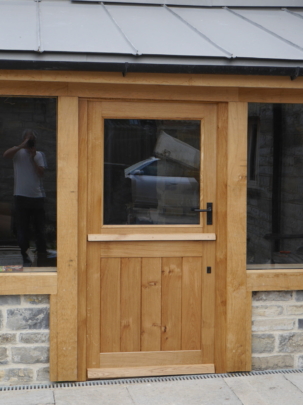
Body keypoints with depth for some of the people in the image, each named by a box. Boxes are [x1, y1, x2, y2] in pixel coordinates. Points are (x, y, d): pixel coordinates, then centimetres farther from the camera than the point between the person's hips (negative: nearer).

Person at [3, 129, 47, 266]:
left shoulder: (39, 155, 12)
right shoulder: (18, 152, 4)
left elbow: (41, 172, -1)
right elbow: (6, 155, -18)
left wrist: (33, 157, -8)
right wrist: (22, 146, -19)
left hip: (37, 196, 2)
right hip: (21, 196, -2)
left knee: (40, 229, 5)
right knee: (22, 230, 0)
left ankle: (42, 255, 14)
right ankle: (25, 258, 7)